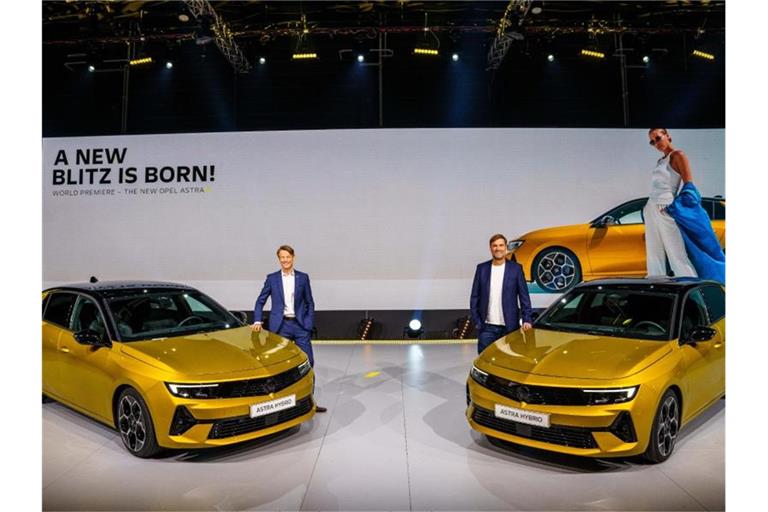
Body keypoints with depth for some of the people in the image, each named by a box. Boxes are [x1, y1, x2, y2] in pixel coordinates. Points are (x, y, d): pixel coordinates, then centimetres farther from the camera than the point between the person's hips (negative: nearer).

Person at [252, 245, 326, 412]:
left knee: (308, 362, 0)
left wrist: (309, 324, -2)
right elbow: (260, 301, 6)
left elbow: (309, 303, 6)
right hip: (281, 325, 0)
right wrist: (257, 321, -6)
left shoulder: (303, 278, 4)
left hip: (300, 325, 1)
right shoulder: (272, 278, 4)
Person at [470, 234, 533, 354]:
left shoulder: (516, 268, 2)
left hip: (509, 326, -1)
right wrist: (476, 321, -1)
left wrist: (527, 320, -8)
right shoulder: (482, 268, 5)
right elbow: (474, 297, 6)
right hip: (487, 327, 1)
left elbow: (524, 297, 1)